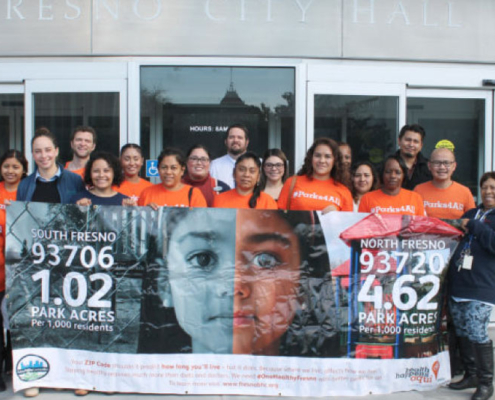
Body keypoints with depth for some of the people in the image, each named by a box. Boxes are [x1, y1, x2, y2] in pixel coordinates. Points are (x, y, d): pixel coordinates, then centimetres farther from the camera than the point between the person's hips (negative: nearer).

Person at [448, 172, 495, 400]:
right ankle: (471, 375, 25)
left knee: (476, 332, -10)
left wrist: (474, 227, -12)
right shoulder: (471, 214, 21)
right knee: (462, 332, 11)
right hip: (458, 283, 7)